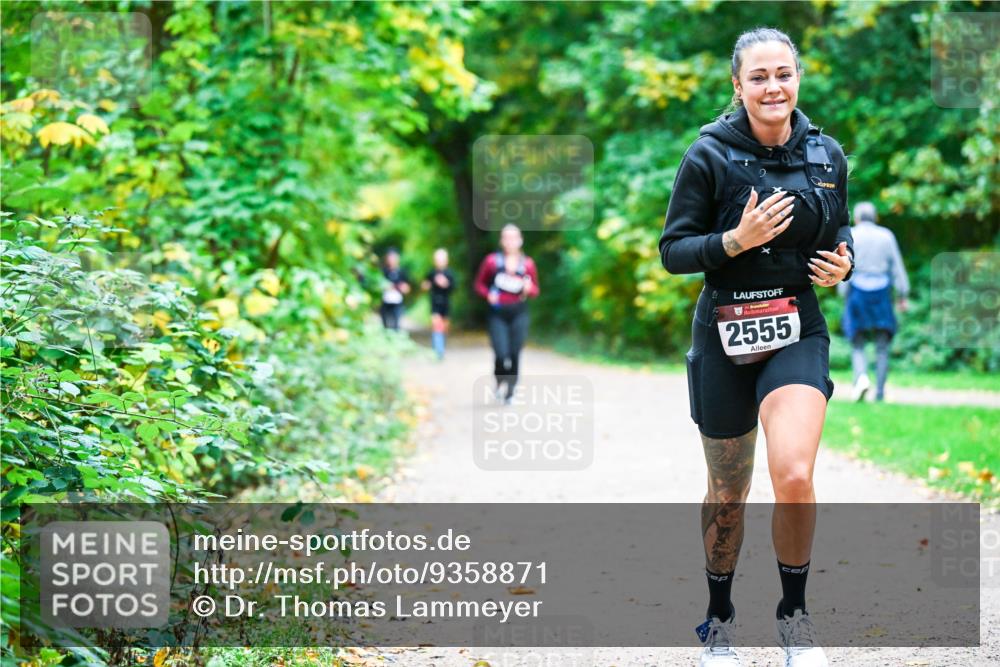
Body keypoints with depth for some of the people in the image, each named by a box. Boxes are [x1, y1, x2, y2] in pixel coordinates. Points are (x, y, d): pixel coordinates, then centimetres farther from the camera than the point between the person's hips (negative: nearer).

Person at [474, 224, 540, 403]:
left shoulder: (527, 264, 3)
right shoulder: (492, 261, -1)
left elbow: (535, 290, 12)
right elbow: (479, 284, 8)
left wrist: (529, 289, -11)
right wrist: (488, 294, -11)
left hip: (519, 314, 1)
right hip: (497, 314, -1)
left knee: (514, 354, 0)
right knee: (501, 354, -13)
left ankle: (510, 391, 16)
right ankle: (500, 382, 17)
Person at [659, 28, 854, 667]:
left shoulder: (827, 154, 3)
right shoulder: (710, 156, -7)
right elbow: (673, 252, -6)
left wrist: (842, 263, -5)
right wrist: (736, 240, -22)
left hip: (799, 331, 1)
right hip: (726, 334, -1)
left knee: (794, 476, -21)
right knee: (728, 494, 10)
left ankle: (794, 609, 1)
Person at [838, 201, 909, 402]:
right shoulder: (886, 236, 5)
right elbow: (897, 267, 3)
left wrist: (844, 295, -1)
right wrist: (903, 297, 4)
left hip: (858, 293, -1)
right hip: (881, 293, 1)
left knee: (857, 346, 6)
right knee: (882, 347, 6)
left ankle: (861, 376, -22)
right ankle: (880, 392, -2)